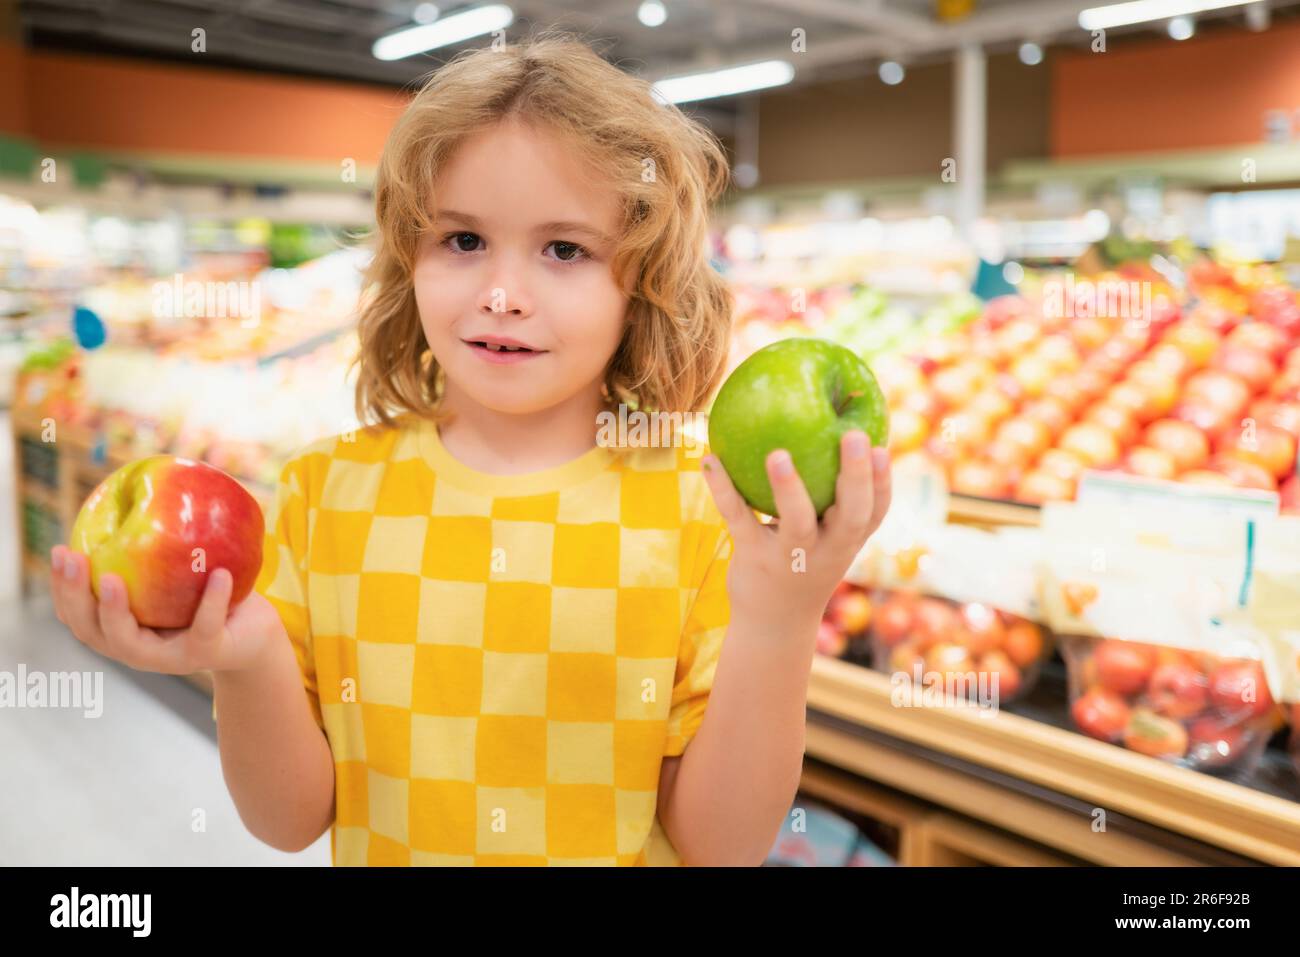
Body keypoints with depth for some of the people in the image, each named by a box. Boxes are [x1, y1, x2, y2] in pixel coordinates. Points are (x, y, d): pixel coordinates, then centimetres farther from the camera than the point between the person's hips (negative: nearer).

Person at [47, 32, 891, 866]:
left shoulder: (705, 509, -16)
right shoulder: (328, 489, -10)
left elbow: (721, 845, -16)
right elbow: (291, 821, -7)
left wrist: (778, 629, -29)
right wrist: (249, 667, -25)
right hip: (383, 848, 2)